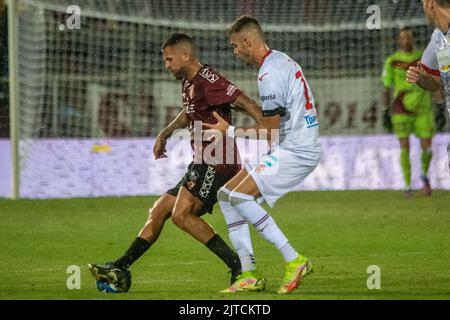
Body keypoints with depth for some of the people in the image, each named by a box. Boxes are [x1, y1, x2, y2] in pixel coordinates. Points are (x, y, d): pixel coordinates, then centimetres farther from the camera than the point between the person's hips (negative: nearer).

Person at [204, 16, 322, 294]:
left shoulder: (270, 74, -18)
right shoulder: (281, 60, 14)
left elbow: (269, 132, -16)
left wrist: (230, 131, -4)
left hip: (295, 151, -11)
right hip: (292, 148, 11)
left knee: (240, 196, -20)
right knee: (226, 194, 9)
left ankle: (294, 260, -15)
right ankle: (249, 274, 5)